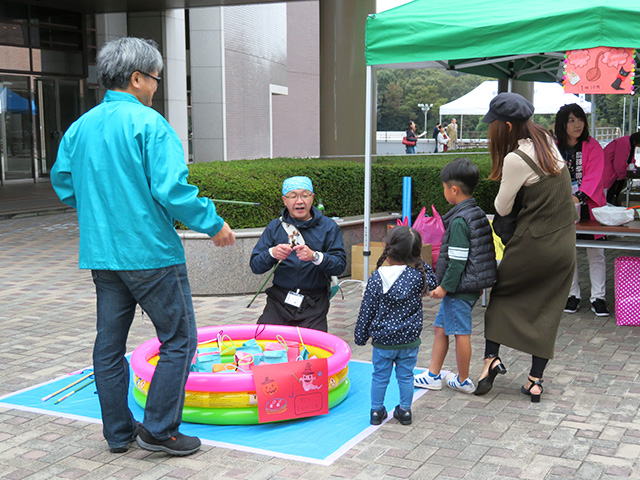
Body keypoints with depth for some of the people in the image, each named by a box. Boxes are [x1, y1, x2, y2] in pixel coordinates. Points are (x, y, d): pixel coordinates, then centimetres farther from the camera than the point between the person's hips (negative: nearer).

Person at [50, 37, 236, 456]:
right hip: (150, 252, -7)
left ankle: (119, 433, 24)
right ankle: (158, 429, 7)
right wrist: (214, 224, -9)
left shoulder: (80, 126, 9)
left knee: (110, 343, 14)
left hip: (101, 254, 8)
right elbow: (172, 190, -20)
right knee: (179, 339, 5)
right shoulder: (148, 123, -13)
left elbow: (63, 182, 17)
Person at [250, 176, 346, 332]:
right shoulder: (274, 227, 10)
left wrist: (315, 256, -23)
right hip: (279, 301, 1)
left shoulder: (328, 227, 5)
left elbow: (340, 265, -6)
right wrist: (272, 254, -17)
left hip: (313, 304, -1)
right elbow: (255, 266, 3)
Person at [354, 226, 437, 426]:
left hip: (382, 341, -1)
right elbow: (432, 282, 12)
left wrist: (361, 336, 4)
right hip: (409, 341, 1)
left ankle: (377, 411, 24)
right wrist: (420, 263, 7)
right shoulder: (418, 276, -12)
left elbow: (366, 311, -7)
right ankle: (405, 411, 26)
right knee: (406, 376, 16)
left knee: (380, 376, 13)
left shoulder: (376, 278, -12)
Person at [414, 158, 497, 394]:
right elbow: (478, 253, 16)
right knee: (440, 327, 16)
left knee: (461, 332, 2)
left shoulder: (459, 221, -21)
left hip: (460, 288, -10)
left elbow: (458, 260, -22)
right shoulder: (477, 214, 9)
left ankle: (463, 381, 15)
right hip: (472, 285, 10)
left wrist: (445, 286, -14)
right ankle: (433, 375, 23)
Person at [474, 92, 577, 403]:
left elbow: (501, 208, -8)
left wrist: (502, 191, 9)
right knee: (546, 313, 11)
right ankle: (536, 380, 16)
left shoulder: (516, 159, -19)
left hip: (536, 243, -7)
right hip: (565, 243, 7)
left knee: (502, 291, 16)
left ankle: (491, 358, 11)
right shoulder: (547, 142, 4)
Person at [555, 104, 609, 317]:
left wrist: (579, 196, -26)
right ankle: (572, 295, 20)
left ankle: (598, 297, 9)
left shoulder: (592, 146, -3)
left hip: (589, 207, -2)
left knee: (596, 253, 0)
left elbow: (594, 176, -13)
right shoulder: (554, 149, 5)